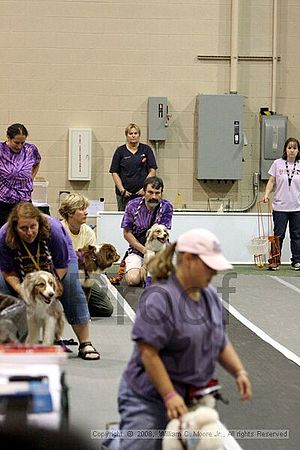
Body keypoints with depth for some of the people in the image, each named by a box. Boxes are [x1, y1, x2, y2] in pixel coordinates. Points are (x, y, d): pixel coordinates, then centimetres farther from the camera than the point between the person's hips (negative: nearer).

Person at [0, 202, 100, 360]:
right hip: (23, 267, 2)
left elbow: (62, 265, -27)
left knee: (71, 288, -21)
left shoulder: (53, 229, -38)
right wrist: (20, 288, -37)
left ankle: (85, 344, -19)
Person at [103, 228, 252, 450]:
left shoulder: (210, 295, 9)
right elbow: (148, 352, -21)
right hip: (149, 398, -7)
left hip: (192, 400, 7)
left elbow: (220, 343, 18)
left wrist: (239, 372, 3)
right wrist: (170, 396, -23)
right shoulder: (160, 297, -16)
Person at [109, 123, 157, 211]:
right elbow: (115, 173, 4)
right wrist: (122, 190, -6)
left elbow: (152, 171, 4)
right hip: (125, 194, 1)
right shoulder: (120, 151, 6)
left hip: (142, 193, -1)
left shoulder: (146, 150, 6)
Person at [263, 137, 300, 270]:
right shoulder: (278, 163, 0)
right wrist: (266, 194, -11)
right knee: (278, 235, 3)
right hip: (280, 207, -1)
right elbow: (271, 181, 3)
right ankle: (274, 262, 9)